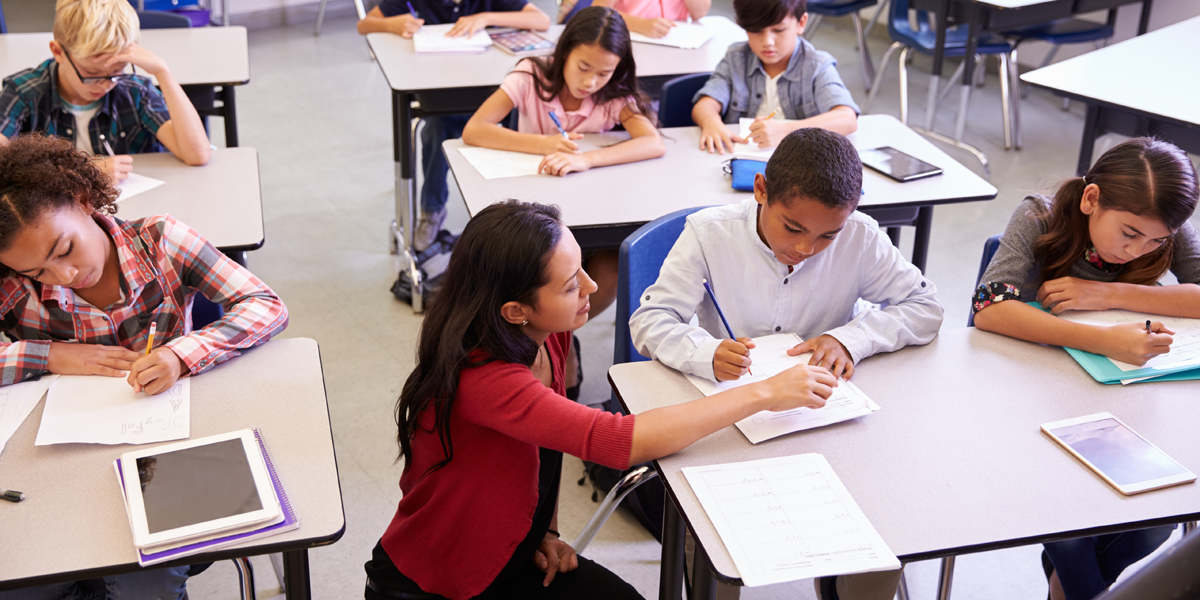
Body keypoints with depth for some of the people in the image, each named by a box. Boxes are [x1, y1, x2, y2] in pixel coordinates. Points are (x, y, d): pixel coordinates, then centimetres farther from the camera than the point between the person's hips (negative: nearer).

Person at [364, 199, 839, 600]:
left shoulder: (549, 336, -9)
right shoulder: (480, 379, -35)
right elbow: (621, 441, -42)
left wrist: (546, 530, -1)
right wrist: (764, 394, -35)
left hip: (512, 557, 7)